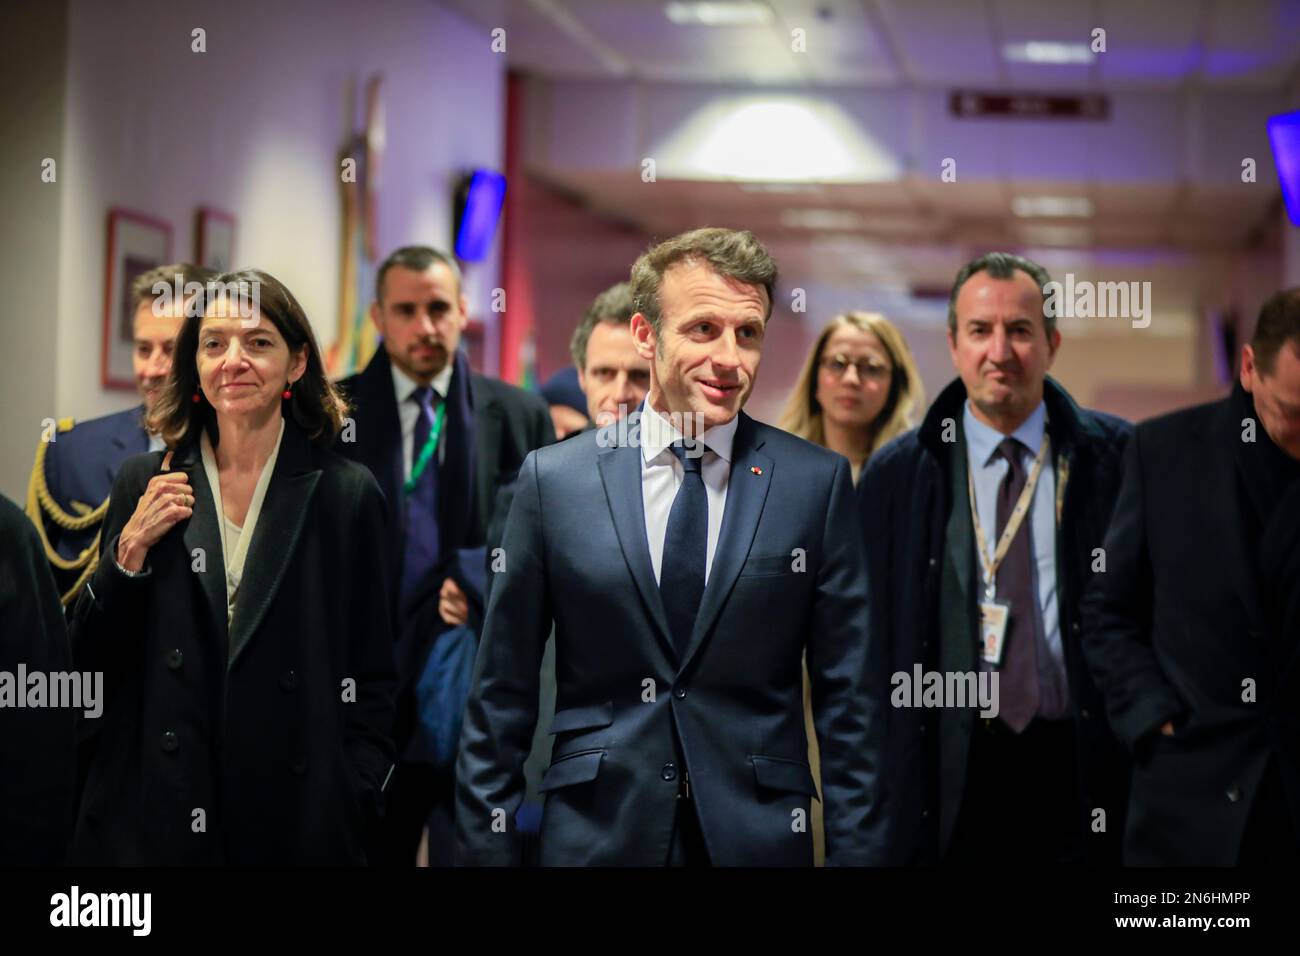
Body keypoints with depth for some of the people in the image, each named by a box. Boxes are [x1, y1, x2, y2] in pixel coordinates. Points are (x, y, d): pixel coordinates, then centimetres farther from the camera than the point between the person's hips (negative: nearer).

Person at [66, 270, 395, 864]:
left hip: (296, 814, -1)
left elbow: (371, 680, 2)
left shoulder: (346, 495, 0)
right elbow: (90, 662, 5)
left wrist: (354, 808, -6)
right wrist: (131, 548, -8)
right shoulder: (143, 483, 4)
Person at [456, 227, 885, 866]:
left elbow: (847, 696, 0)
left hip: (761, 836, 0)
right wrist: (486, 846, -1)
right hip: (595, 835, 0)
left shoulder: (817, 483, -2)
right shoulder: (552, 479, -2)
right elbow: (501, 693, 2)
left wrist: (853, 850, -3)